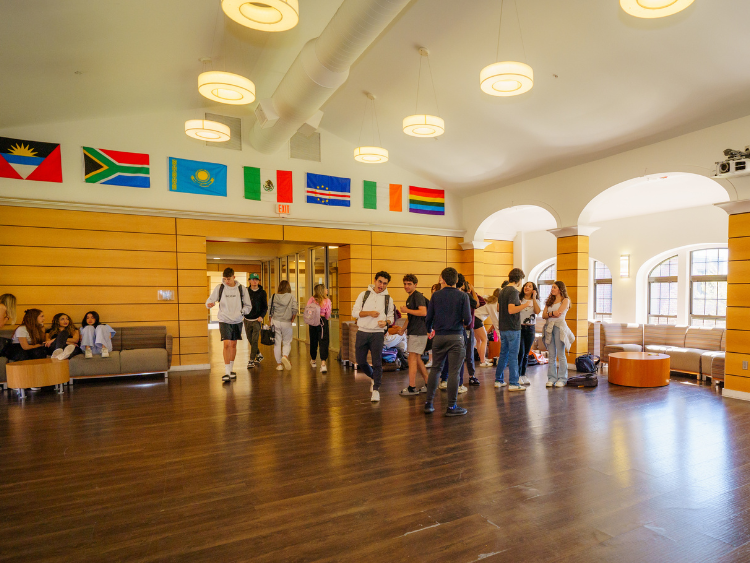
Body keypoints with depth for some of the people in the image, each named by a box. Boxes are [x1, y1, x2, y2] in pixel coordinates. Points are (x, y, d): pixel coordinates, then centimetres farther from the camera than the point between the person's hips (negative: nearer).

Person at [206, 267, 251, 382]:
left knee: (233, 345, 11)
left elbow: (247, 306, 5)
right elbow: (210, 300, -1)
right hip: (224, 321, -2)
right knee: (226, 345, -11)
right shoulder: (219, 288, -3)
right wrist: (209, 304, -24)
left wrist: (241, 311, -14)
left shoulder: (241, 289, -1)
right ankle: (227, 372, -7)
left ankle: (231, 369, 26)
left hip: (237, 321, 2)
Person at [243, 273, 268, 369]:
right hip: (247, 319, 3)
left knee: (254, 340, -8)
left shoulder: (262, 292, 0)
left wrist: (262, 316, -15)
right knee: (250, 339, 11)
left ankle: (251, 360, -3)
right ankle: (259, 355, 31)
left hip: (257, 320, -3)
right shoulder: (246, 291, 6)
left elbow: (265, 307, 1)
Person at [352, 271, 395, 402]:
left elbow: (391, 317, 13)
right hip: (362, 332, 1)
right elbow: (354, 312, 2)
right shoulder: (364, 294, 6)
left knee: (377, 362, -7)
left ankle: (376, 389, 4)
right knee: (361, 362, 7)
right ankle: (374, 377, 33)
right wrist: (369, 313, -13)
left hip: (378, 333, -1)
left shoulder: (388, 299, 8)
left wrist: (386, 322, -10)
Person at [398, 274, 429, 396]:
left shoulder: (418, 296, -11)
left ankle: (412, 388, -3)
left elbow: (423, 312, -24)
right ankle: (428, 385, 22)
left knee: (412, 358, -8)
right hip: (412, 332, 10)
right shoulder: (410, 298, 18)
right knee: (417, 359, 14)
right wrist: (403, 328, 16)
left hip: (418, 332, -10)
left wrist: (407, 310, -16)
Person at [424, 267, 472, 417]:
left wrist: (429, 329, 23)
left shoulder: (436, 295, 2)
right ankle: (451, 407, 8)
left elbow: (428, 318, 2)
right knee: (453, 372, 2)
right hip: (456, 337, -2)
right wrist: (465, 324, 15)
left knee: (435, 369, 13)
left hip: (439, 337, 3)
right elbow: (467, 319, -9)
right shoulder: (463, 295, -3)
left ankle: (428, 403, 17)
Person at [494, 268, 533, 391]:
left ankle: (498, 380, 21)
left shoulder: (503, 291, 12)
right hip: (512, 328, -8)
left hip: (503, 328, 8)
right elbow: (511, 310, -25)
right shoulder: (513, 291, -15)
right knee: (513, 356, -2)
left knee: (503, 354, 15)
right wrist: (525, 305, -17)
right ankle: (513, 384, 2)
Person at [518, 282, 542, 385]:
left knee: (526, 354, 9)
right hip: (519, 327, -3)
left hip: (530, 329, 3)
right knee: (521, 352, -9)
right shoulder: (519, 299, 0)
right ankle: (517, 375, 2)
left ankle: (523, 375, 20)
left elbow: (538, 311, -13)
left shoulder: (536, 301, 8)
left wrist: (534, 298, -12)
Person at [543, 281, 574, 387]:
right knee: (551, 355, 5)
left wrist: (549, 313, 1)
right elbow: (543, 315, 9)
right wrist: (552, 313, -7)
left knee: (561, 355, -2)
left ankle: (562, 379, 4)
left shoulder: (565, 300, 3)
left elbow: (559, 313, -12)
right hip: (549, 327, 5)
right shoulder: (550, 301, 19)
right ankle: (552, 378, 10)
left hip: (559, 327, -5)